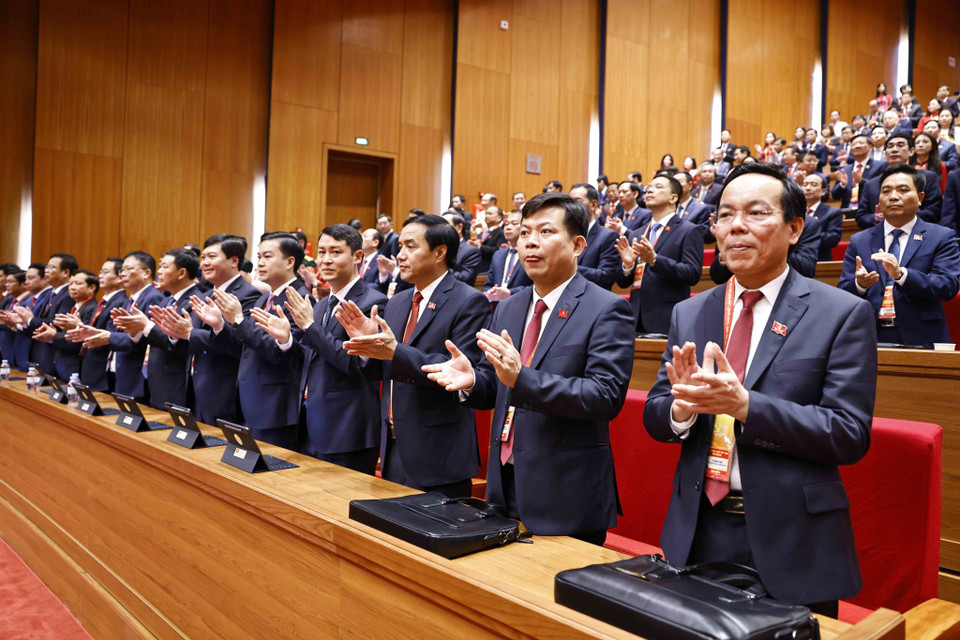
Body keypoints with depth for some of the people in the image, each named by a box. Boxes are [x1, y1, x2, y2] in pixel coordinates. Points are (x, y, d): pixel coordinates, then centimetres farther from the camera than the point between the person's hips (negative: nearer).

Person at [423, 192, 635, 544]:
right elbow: (493, 388, 13)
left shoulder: (606, 310, -10)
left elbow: (607, 396, -20)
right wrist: (471, 380, -11)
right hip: (507, 487, 6)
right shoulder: (508, 309, 10)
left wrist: (521, 378, -29)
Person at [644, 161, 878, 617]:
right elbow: (653, 419, 5)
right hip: (697, 533, 4)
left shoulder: (843, 314, -7)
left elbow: (850, 435, -13)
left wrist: (744, 404, -26)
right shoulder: (688, 314, 5)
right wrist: (683, 406, -19)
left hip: (791, 544, -3)